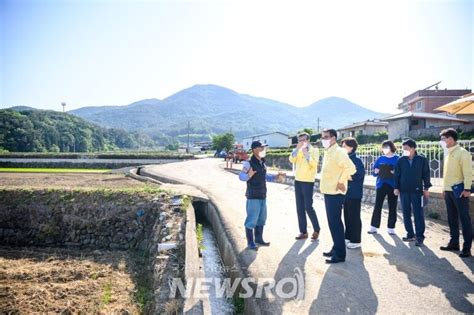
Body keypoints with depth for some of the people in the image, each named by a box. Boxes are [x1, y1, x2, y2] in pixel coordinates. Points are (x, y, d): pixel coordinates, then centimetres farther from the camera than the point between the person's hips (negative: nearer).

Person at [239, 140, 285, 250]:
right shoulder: (249, 163, -14)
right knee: (252, 219, -1)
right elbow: (241, 176, -21)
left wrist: (276, 177, 11)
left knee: (261, 219, 16)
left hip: (262, 196, 8)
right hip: (253, 196, -8)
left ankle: (259, 239, 30)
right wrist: (248, 175, -41)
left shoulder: (262, 163, 10)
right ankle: (250, 242, 11)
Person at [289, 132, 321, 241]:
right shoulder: (298, 151, 11)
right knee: (300, 207, 6)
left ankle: (316, 229, 12)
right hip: (298, 181, 6)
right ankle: (303, 232, 13)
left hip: (308, 182, -5)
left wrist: (306, 152, -21)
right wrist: (297, 148, -14)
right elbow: (291, 160, -7)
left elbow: (314, 163, -19)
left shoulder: (314, 151, -3)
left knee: (308, 207, -6)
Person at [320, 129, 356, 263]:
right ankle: (336, 248, 27)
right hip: (328, 192, 9)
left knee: (335, 222, -4)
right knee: (332, 222, 15)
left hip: (335, 193, -9)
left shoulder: (338, 152, -15)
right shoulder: (328, 152, 14)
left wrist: (341, 182, -17)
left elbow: (351, 167, -26)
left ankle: (340, 254, 4)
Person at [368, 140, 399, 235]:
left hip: (393, 186, -2)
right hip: (381, 185, 2)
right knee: (377, 206, 1)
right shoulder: (380, 159, 8)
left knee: (392, 207, 6)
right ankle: (374, 227, 6)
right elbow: (374, 172, 10)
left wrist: (395, 173, -21)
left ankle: (391, 228, 15)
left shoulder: (397, 159, 0)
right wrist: (376, 172, -11)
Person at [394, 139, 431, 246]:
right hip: (404, 191, 3)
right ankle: (410, 234, 18)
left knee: (418, 214, -2)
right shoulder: (401, 160, 3)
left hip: (417, 191, -3)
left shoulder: (422, 160, -1)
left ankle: (420, 236, 5)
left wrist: (426, 188, 1)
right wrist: (396, 188, 1)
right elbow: (397, 175, 6)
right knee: (406, 213, 8)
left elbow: (426, 175, 3)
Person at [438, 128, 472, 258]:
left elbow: (467, 172, -15)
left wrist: (467, 189, -20)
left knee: (464, 218, -2)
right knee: (452, 218, 13)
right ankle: (454, 243, 23)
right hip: (449, 190, 8)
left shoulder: (462, 153, -10)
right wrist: (445, 188, 18)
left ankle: (467, 247, 2)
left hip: (459, 190, -8)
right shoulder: (448, 153, 14)